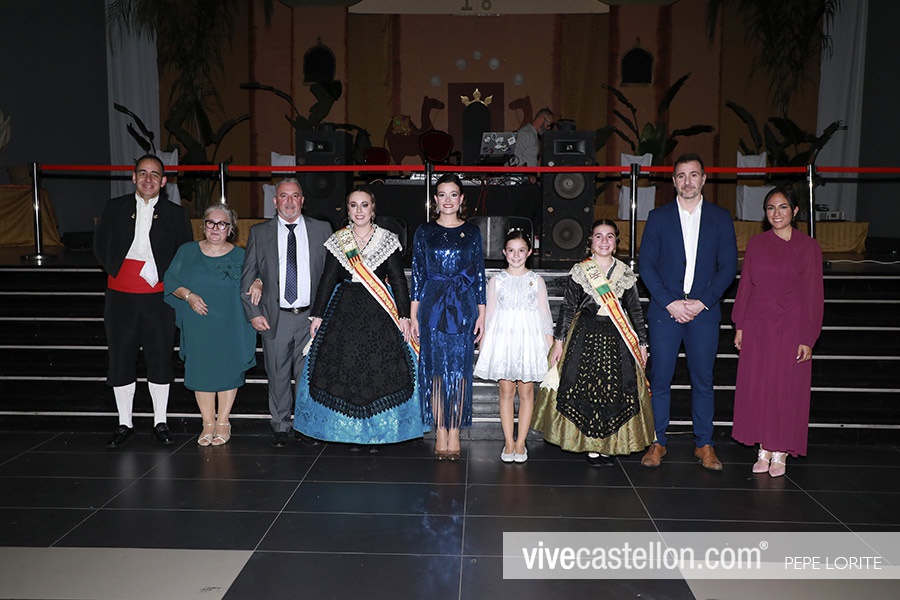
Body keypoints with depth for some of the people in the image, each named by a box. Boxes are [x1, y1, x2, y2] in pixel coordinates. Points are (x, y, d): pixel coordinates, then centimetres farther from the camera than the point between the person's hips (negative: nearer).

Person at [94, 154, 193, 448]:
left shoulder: (174, 214, 4)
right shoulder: (115, 208, 7)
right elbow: (100, 246, 11)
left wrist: (166, 277, -4)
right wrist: (118, 270, 0)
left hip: (159, 296, -1)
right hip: (121, 296, 1)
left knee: (160, 359, 4)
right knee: (120, 360, 6)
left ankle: (160, 423, 17)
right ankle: (124, 423, 19)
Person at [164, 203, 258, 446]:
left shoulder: (240, 256, 3)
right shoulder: (187, 251, 6)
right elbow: (171, 280, 5)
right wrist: (189, 295, -11)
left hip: (229, 326, -1)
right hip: (198, 325, 1)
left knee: (227, 370, 4)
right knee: (201, 370, 5)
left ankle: (223, 422, 18)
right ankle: (208, 423, 17)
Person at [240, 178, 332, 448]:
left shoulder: (321, 230, 6)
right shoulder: (259, 233, 7)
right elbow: (247, 278, 8)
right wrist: (253, 313, -1)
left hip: (311, 316, 0)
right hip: (275, 318, 1)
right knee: (278, 377, 7)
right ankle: (280, 428, 21)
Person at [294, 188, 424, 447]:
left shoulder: (388, 240, 3)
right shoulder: (337, 241, 7)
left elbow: (399, 281, 1)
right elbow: (327, 280, 8)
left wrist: (404, 316, -5)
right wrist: (317, 315, 4)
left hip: (379, 314, -1)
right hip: (344, 312, 2)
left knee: (380, 369, -4)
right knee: (344, 367, 0)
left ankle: (376, 433, 8)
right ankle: (351, 432, 13)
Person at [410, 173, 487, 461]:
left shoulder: (472, 232, 7)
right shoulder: (424, 232, 6)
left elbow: (479, 275, 7)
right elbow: (417, 274, 5)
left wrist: (481, 315, 2)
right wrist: (413, 316, 1)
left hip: (463, 308, 0)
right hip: (432, 307, 0)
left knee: (459, 370, 1)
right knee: (435, 369, 2)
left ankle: (454, 432, 10)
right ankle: (440, 433, 12)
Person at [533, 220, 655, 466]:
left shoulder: (625, 274, 7)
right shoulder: (579, 272, 1)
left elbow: (635, 311, 11)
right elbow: (567, 308, 2)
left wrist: (642, 343, 10)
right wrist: (559, 340, -1)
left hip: (618, 339, 2)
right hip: (585, 336, -2)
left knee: (616, 388, 0)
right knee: (585, 387, -3)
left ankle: (606, 444, 12)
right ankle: (590, 445, 9)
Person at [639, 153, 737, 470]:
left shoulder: (720, 217, 8)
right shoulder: (658, 216, 6)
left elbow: (728, 266, 4)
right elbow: (646, 264, 1)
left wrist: (702, 302, -8)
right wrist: (670, 302, -9)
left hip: (704, 311, 1)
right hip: (665, 310, 0)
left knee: (703, 380, 6)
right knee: (660, 379, 2)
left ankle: (704, 445, 17)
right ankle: (657, 443, 13)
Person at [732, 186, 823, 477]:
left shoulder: (808, 247, -3)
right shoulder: (755, 244, 6)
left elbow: (813, 295, -4)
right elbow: (745, 286, 9)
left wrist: (808, 338, -7)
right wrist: (740, 326, 5)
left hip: (790, 327, -3)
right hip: (757, 327, 3)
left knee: (786, 389, 3)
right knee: (757, 386, 6)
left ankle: (780, 453, 17)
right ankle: (764, 450, 18)